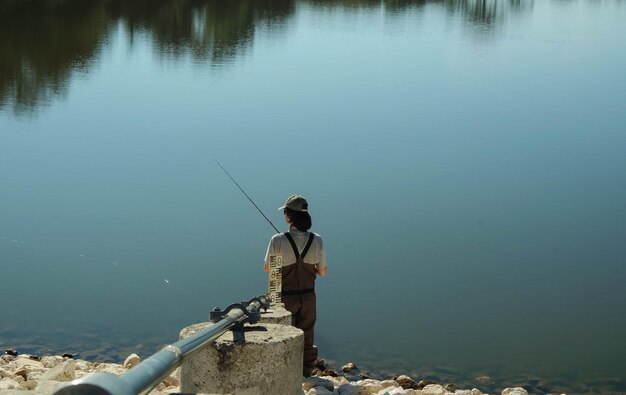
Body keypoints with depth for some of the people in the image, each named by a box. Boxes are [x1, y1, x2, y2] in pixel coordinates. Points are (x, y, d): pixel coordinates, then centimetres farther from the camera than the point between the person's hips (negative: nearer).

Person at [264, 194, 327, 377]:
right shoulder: (316, 241, -11)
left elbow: (267, 268, -4)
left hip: (285, 298, -2)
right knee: (307, 337, 17)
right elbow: (322, 271, 0)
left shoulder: (278, 240, -20)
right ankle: (306, 374, 27)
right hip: (308, 297, 2)